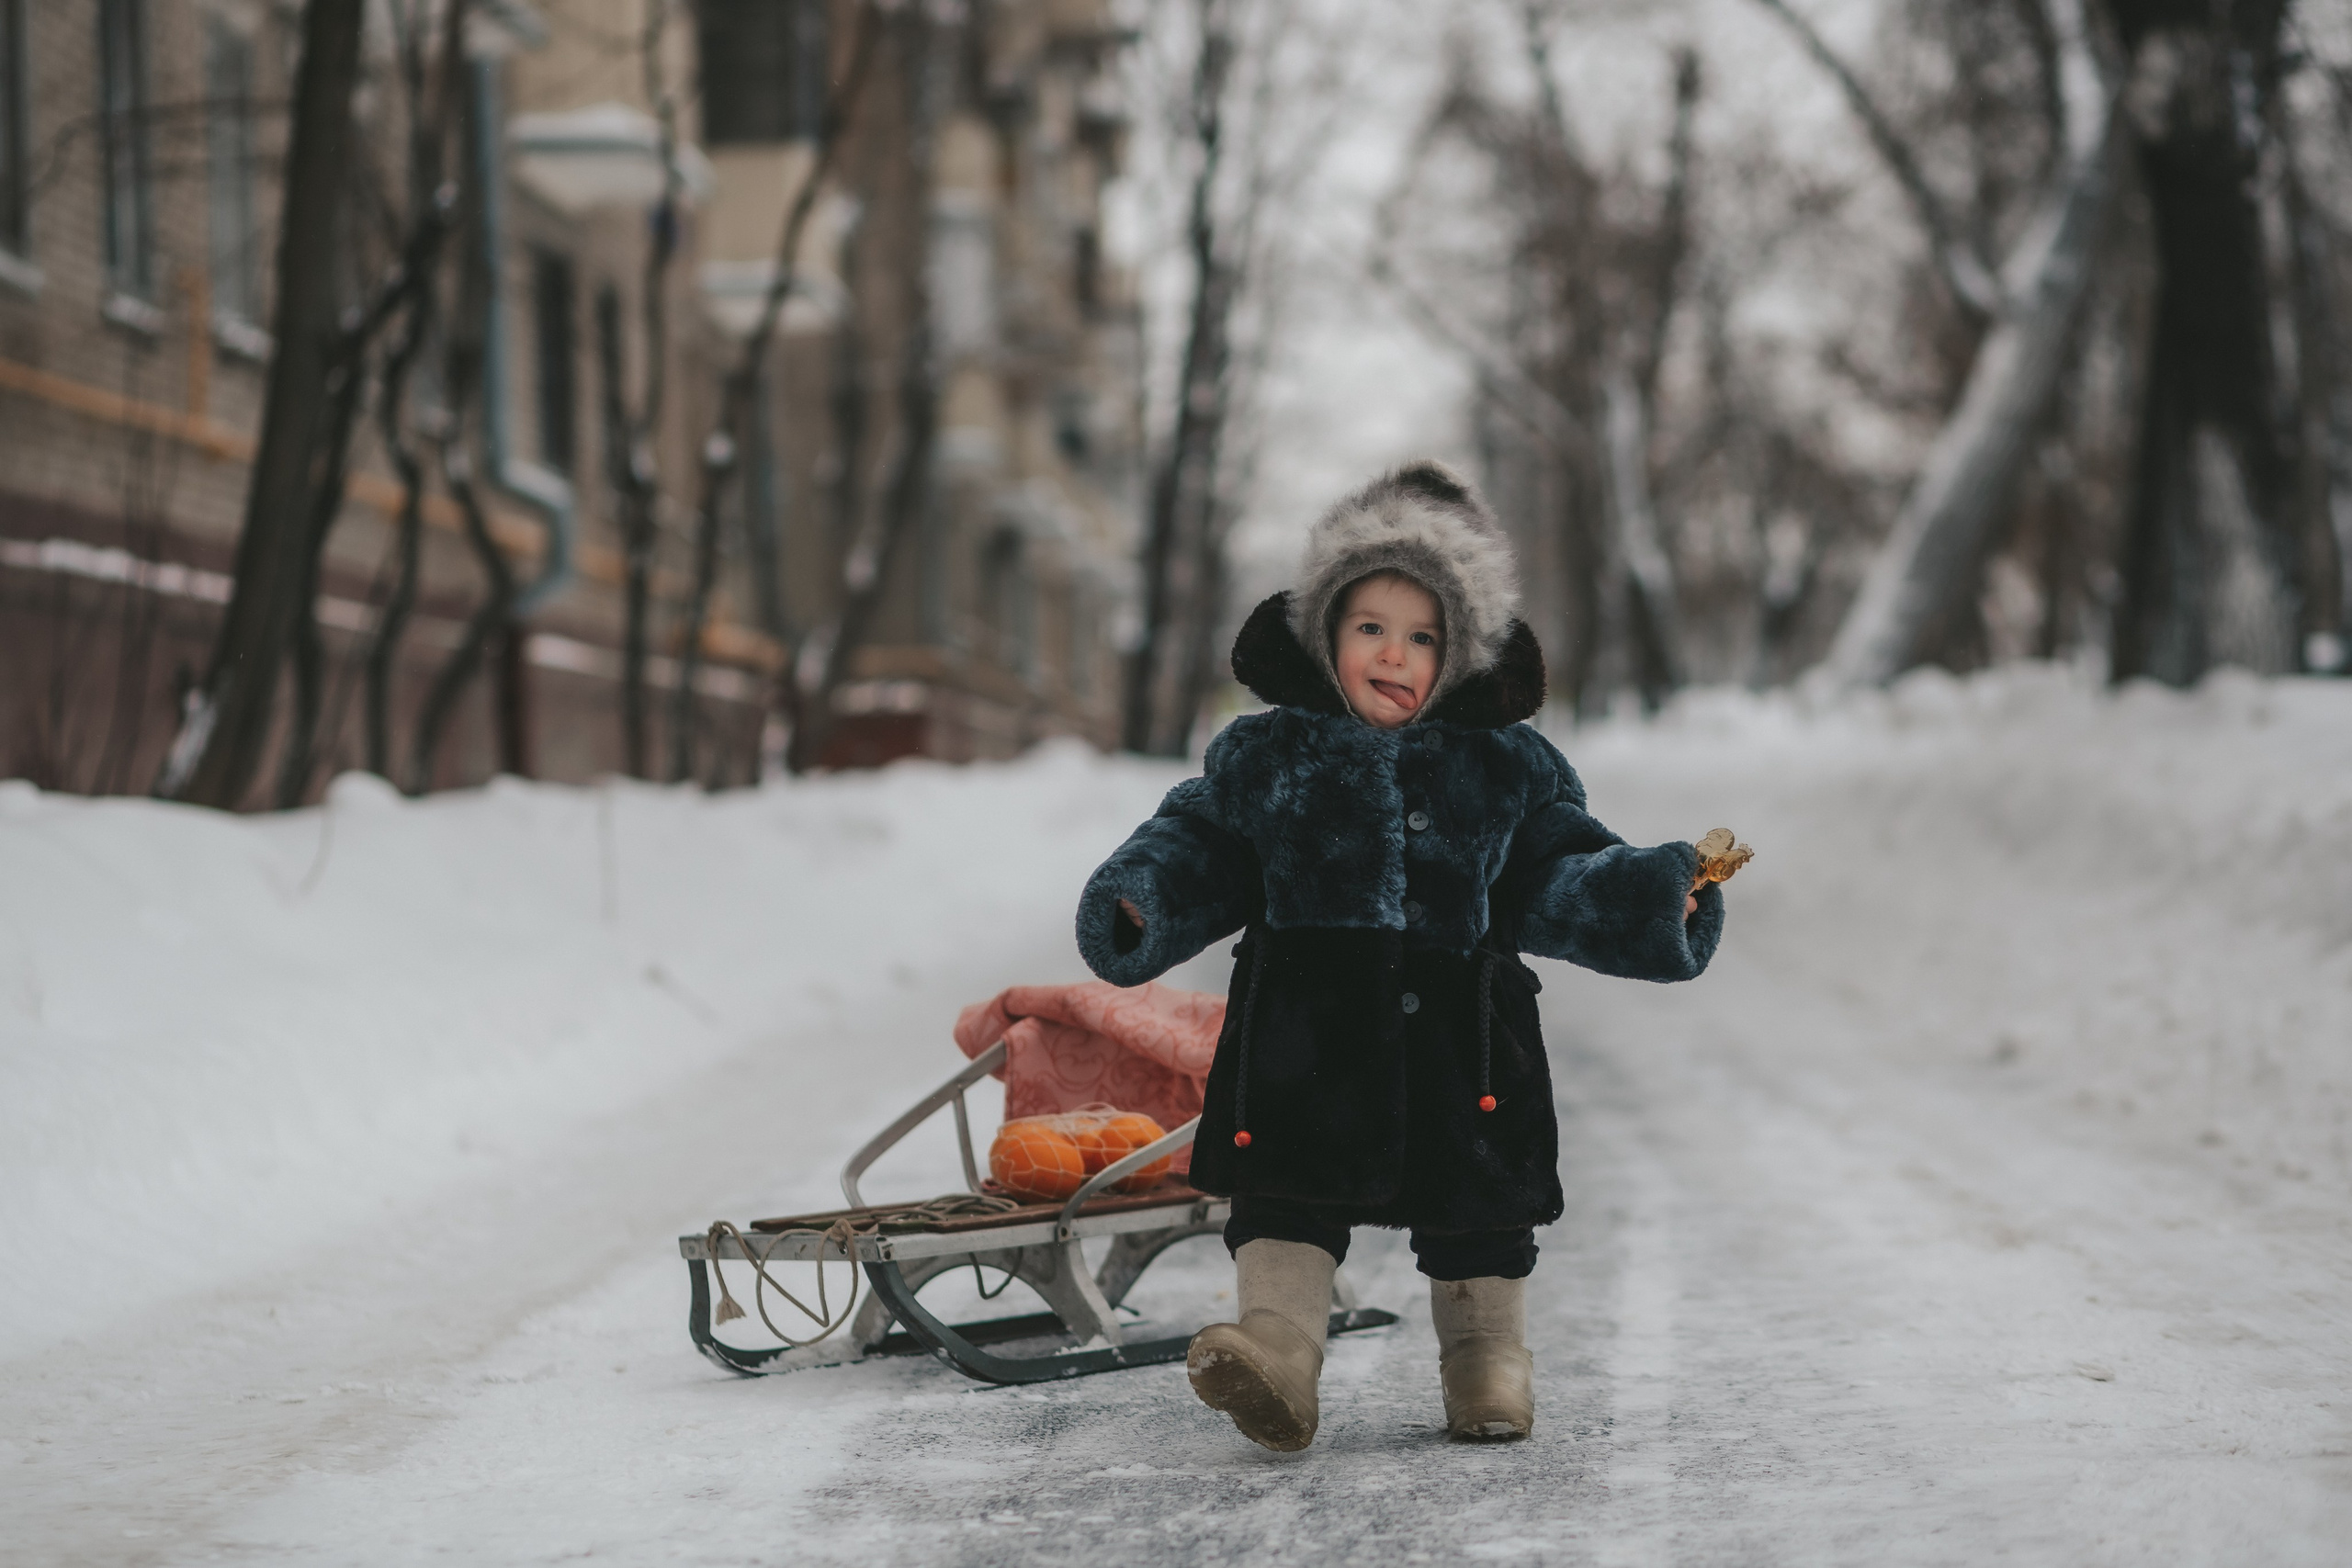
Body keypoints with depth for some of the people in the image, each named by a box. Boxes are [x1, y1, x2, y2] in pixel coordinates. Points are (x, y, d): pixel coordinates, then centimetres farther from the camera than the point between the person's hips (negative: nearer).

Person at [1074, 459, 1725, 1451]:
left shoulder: (1508, 769, 5)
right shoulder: (1265, 756, 5)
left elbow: (1558, 874, 7)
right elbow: (1201, 846, 10)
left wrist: (1654, 898, -7)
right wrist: (1139, 903, -6)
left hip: (1458, 1033, 1)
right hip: (1306, 1028, 0)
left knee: (1478, 1203, 8)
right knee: (1288, 1193, -7)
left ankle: (1488, 1356, 24)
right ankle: (1277, 1344, -9)